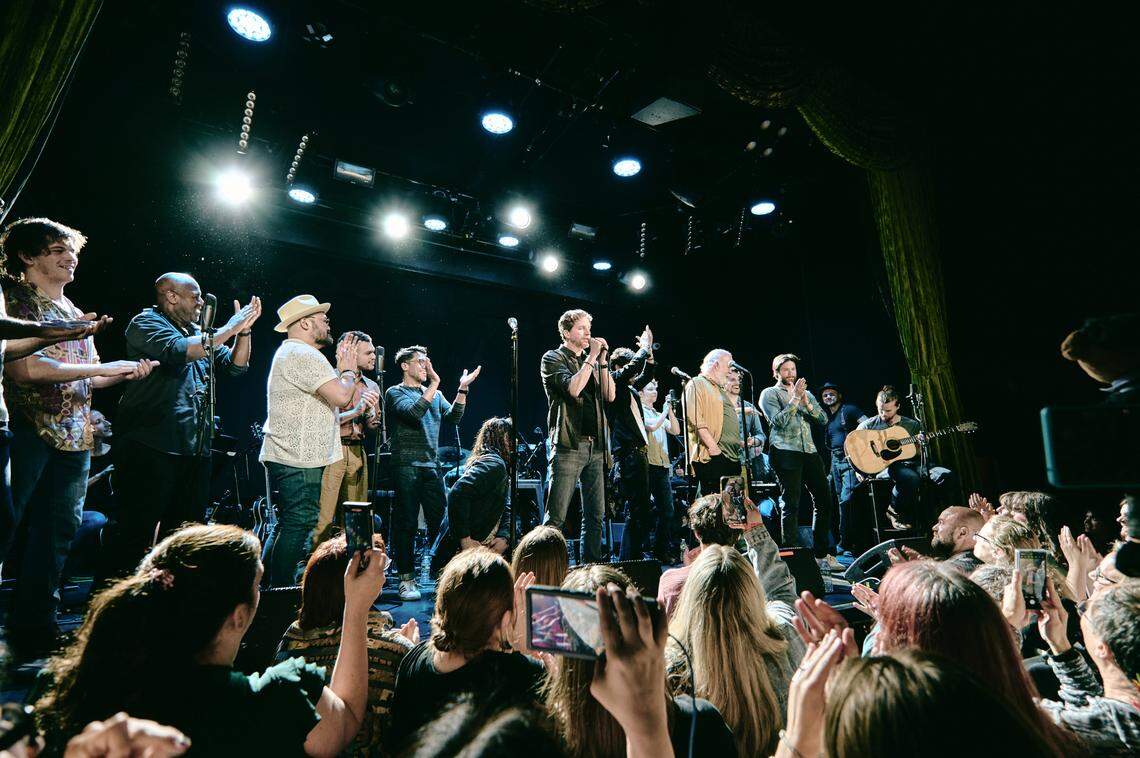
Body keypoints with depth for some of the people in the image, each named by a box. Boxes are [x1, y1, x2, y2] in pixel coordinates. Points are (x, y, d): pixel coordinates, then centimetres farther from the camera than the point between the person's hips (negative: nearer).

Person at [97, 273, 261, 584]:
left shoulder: (198, 333, 19)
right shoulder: (146, 322, -2)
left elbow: (236, 365, 14)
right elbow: (178, 350, -22)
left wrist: (245, 330, 1)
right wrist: (228, 329, -14)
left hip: (195, 449, 8)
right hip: (151, 446, -8)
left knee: (186, 532, 14)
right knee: (134, 531, -2)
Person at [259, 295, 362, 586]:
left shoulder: (291, 353, 21)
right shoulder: (302, 354, -15)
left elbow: (329, 400, 21)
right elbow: (340, 395, -24)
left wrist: (340, 368, 17)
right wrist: (349, 370, -6)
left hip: (286, 457, 11)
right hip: (299, 461, -11)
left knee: (287, 525, 19)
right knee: (298, 526, -5)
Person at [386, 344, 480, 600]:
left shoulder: (435, 395, 18)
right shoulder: (395, 393, 0)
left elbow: (453, 417, 3)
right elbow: (413, 412, -20)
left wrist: (462, 390, -8)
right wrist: (434, 383, -23)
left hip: (432, 466, 5)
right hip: (406, 466, -5)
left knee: (440, 521, 6)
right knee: (406, 523, 0)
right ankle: (406, 579, 9)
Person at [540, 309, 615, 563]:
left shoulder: (591, 362, 21)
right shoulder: (553, 358, 2)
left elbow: (610, 395, 9)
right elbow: (573, 388, -16)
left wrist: (602, 360, 4)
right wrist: (592, 357, -7)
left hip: (595, 447, 7)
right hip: (568, 445, -6)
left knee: (596, 514, 9)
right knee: (556, 516, -5)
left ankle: (591, 564, 18)